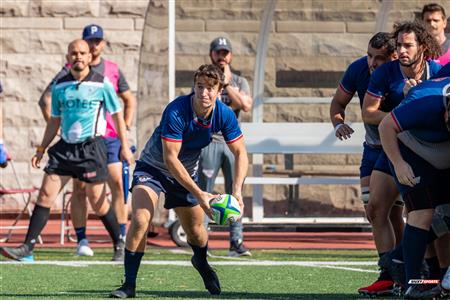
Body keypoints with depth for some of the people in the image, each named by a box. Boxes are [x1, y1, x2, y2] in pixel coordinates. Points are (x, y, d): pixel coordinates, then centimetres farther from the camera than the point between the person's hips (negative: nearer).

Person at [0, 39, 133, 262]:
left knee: (97, 202, -2)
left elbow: (117, 116, 4)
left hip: (91, 147, -4)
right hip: (65, 147, 4)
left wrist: (124, 147, 2)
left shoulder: (102, 85, -3)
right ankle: (28, 247, -5)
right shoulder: (59, 87, 8)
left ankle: (120, 244, 18)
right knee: (45, 195, -5)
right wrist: (41, 149, 14)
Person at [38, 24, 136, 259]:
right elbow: (46, 99, 0)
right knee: (79, 188, 0)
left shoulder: (113, 69, 10)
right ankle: (81, 240, 9)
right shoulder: (71, 70, 1)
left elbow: (129, 100, 22)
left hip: (109, 138, 1)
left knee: (117, 184, -9)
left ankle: (122, 242, -9)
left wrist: (125, 128, 11)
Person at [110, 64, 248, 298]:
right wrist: (199, 194, -37)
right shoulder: (176, 112, -33)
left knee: (195, 230, 12)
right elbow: (170, 159, -33)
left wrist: (237, 190, -24)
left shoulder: (224, 115, -17)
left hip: (187, 173, 5)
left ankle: (201, 262, 49)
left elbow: (240, 153, -8)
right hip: (153, 167, -5)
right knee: (140, 220, -25)